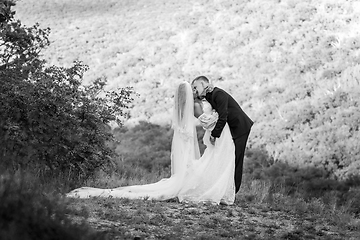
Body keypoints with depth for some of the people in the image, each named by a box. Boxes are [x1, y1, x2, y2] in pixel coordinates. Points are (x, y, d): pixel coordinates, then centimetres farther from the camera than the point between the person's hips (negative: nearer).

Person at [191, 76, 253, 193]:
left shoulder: (218, 94, -20)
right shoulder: (208, 97, 9)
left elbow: (223, 117, -25)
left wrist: (214, 134, -21)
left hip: (240, 127, -10)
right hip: (232, 128, 10)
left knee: (235, 160, -7)